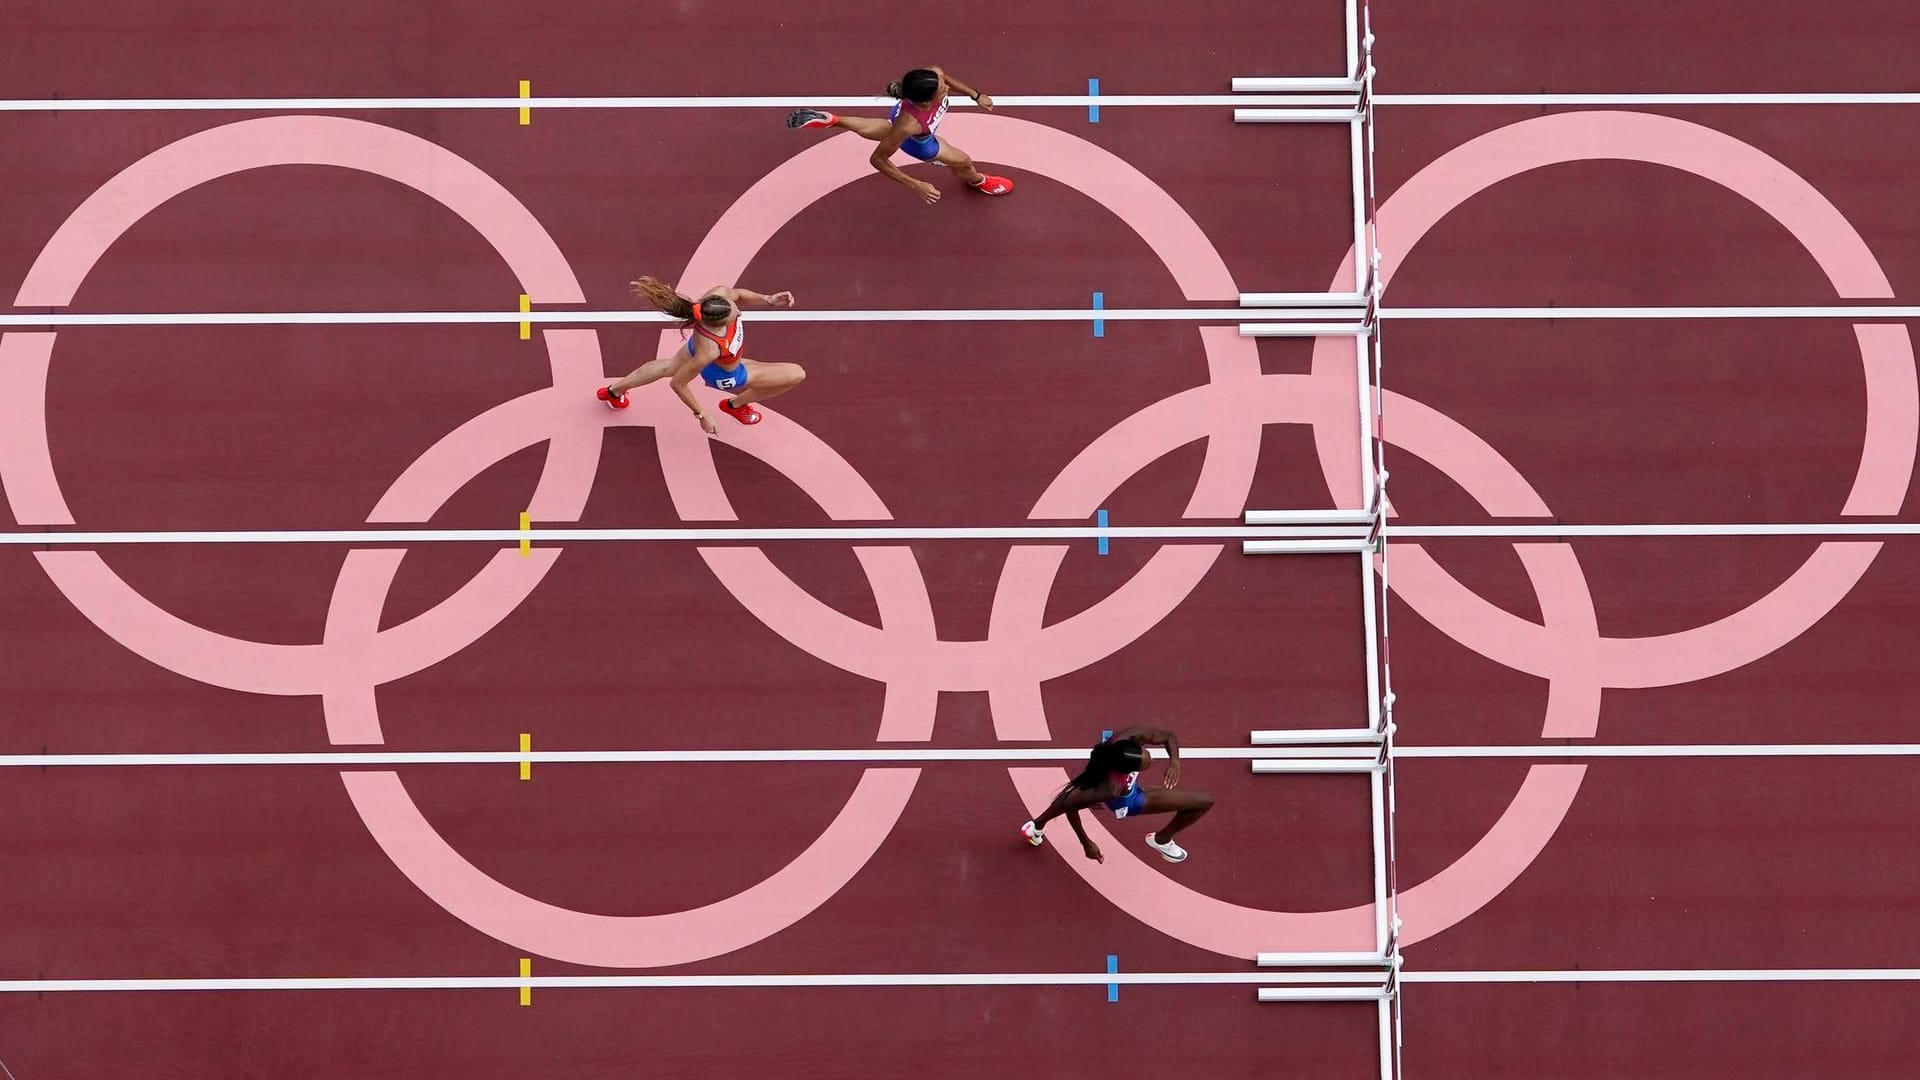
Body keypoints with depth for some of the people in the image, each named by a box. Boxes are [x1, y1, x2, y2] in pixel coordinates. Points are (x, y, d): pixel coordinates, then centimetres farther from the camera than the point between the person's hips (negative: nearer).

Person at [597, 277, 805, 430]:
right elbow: (678, 384, -33)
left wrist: (767, 299, -23)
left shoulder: (720, 294, -39)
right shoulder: (708, 350, -49)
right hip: (723, 374, -6)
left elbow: (738, 295, -10)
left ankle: (614, 392, 59)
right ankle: (736, 405, 27)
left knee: (669, 366, 36)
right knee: (796, 374, 0)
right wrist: (701, 415, -21)